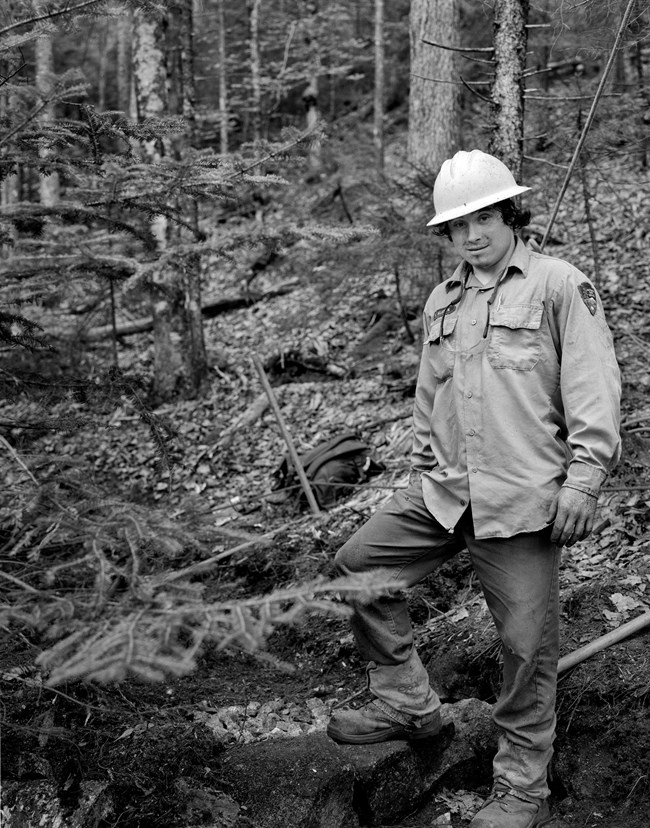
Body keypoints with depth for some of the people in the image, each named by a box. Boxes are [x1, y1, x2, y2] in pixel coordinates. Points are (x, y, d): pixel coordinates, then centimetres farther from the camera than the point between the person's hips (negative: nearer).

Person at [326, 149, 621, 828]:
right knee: (358, 566, 1)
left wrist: (583, 481, -14)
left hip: (522, 499, -6)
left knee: (526, 642, -1)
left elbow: (594, 390, -8)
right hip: (443, 492, 6)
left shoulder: (559, 285, -2)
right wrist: (421, 472, 21)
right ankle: (406, 703, 14)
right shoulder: (441, 302, 16)